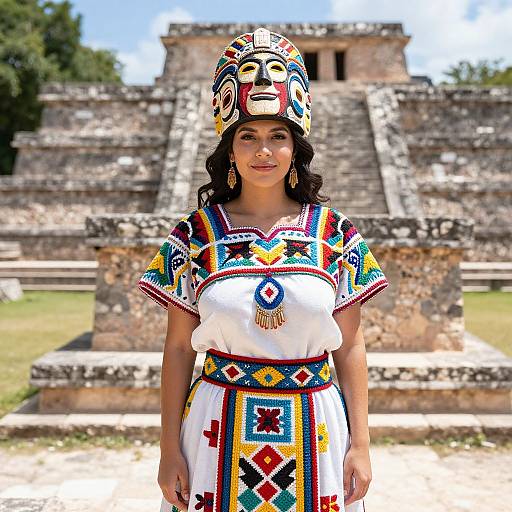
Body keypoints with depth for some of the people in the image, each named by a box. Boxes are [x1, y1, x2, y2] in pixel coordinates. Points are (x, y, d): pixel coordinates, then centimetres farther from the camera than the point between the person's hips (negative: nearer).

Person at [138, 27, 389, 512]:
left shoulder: (335, 233, -2)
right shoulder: (194, 235, -4)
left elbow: (349, 345, 2)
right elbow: (178, 347, -1)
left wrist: (360, 441, 0)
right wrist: (170, 446, -1)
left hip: (313, 430, 1)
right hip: (220, 428, 0)